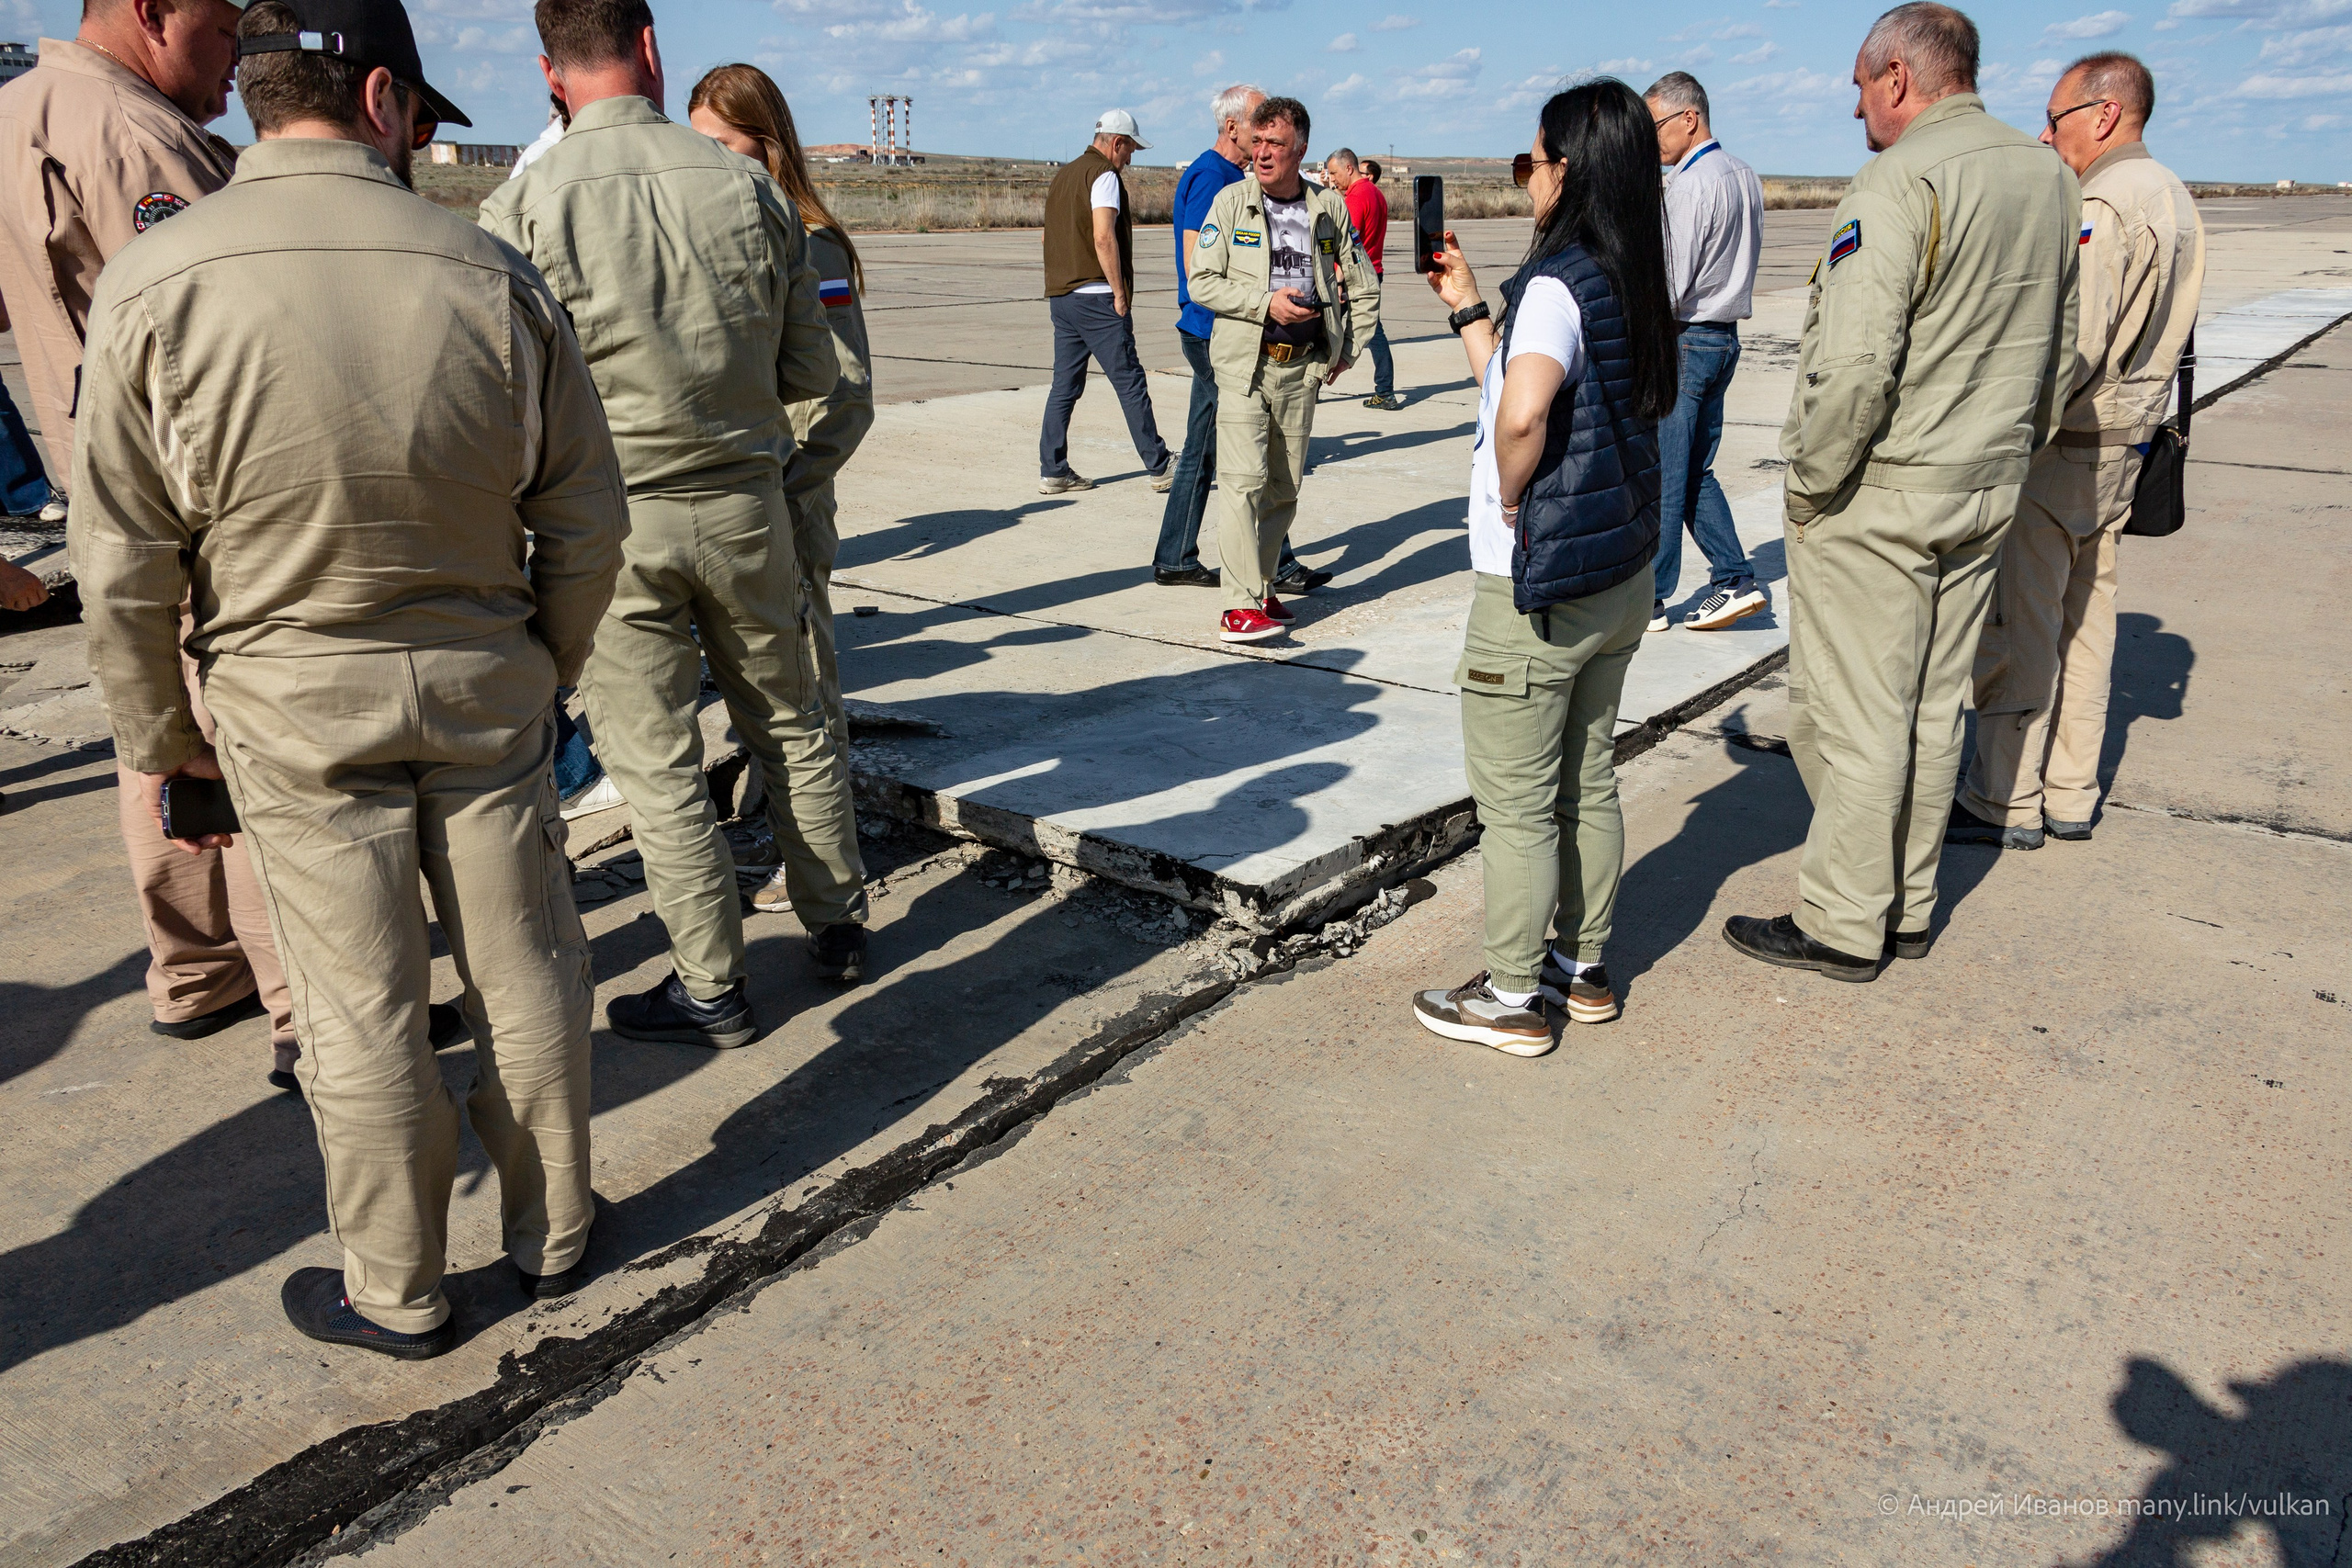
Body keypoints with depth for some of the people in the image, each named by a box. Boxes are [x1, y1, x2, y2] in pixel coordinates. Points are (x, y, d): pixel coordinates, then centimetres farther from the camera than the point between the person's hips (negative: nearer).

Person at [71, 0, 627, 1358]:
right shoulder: (495, 277, -8)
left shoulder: (154, 288, -10)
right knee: (525, 970, 14)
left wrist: (156, 734, 8)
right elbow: (584, 520, -3)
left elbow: (124, 564, -6)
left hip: (293, 703, -1)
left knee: (364, 1007, 10)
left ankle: (398, 1295, 27)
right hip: (486, 683, 1)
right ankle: (557, 1239, 31)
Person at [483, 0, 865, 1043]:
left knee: (656, 761, 7)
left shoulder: (520, 209, -9)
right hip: (746, 503, 3)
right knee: (790, 727, 19)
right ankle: (837, 922, 32)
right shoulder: (748, 186, -3)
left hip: (610, 521, -2)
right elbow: (812, 373, 2)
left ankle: (711, 988, 16)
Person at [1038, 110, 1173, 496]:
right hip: (1095, 297, -8)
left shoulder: (1063, 175, 18)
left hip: (1060, 295, 8)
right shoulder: (1104, 174, -8)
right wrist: (1120, 292, -14)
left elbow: (1051, 236, 23)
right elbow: (1103, 237, -18)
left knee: (1065, 385, 9)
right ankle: (1160, 467, 2)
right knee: (1130, 382, -3)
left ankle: (1052, 471, 8)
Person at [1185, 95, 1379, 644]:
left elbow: (1364, 288, 18)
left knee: (1285, 487, 7)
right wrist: (1266, 303, -13)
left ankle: (1261, 591, 18)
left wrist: (1347, 351, 12)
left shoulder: (1329, 208, 8)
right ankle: (1240, 607, -14)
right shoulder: (1231, 201, 1)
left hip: (1303, 367, 4)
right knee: (1245, 481, -13)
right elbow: (1202, 281, -3)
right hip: (1243, 363, -3)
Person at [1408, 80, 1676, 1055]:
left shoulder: (1559, 282, -18)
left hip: (1538, 587, -9)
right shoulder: (1629, 281, 9)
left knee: (1517, 803, 4)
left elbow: (1521, 412, -38)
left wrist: (1510, 499, -20)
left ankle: (1512, 998, 16)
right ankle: (1582, 969, 31)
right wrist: (1465, 304, 21)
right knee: (1587, 784, 18)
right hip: (1620, 576, 9)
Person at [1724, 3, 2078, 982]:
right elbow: (2062, 350, 17)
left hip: (1877, 495, -8)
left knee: (1851, 717, 1)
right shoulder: (2051, 178, 11)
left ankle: (1840, 926, 10)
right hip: (1986, 493, 9)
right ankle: (1906, 909, 26)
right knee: (1931, 709, 15)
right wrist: (2008, 457, 23)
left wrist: (1809, 485, -13)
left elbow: (1854, 364, -24)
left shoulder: (1898, 183, -16)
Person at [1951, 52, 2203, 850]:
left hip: (2059, 448, -10)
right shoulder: (2175, 200, 13)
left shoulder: (2099, 208, -17)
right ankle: (2070, 797, 23)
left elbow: (2070, 349, -25)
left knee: (2016, 628, -2)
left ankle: (2006, 803, 5)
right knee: (2084, 624, 14)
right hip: (2121, 450, 10)